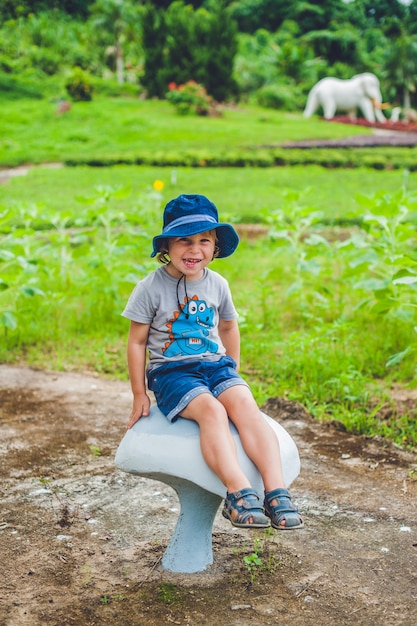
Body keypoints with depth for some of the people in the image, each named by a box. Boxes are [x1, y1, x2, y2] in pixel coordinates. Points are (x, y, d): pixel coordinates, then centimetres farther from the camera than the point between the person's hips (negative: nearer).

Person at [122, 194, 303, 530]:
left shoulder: (217, 284, 7)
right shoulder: (151, 288, -6)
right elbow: (137, 342, -1)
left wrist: (233, 373, 23)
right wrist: (139, 395, 0)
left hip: (215, 365, 4)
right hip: (171, 372, -3)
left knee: (246, 405, -27)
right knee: (211, 410, -33)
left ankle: (276, 491, -34)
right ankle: (239, 492, -41)